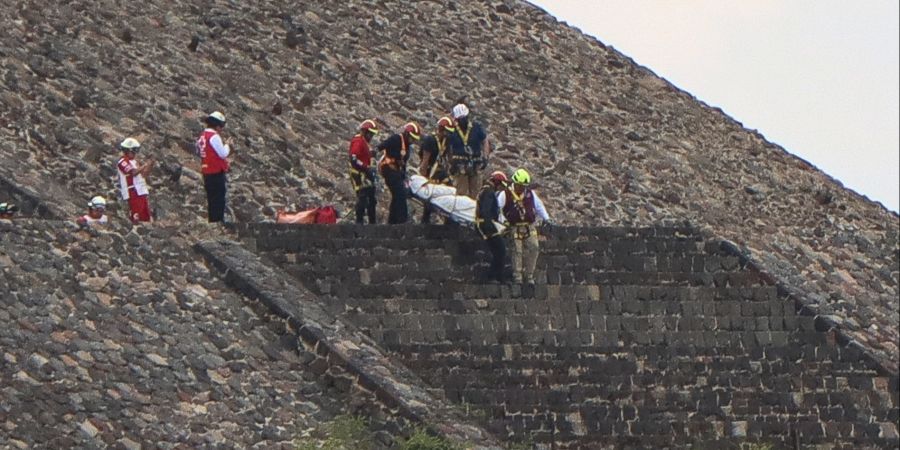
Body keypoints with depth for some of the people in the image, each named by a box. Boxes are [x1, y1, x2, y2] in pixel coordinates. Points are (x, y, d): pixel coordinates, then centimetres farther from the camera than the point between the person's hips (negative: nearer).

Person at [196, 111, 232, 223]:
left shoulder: (202, 136, 12)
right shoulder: (214, 136, -16)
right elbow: (223, 153, -18)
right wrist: (227, 145, 2)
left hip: (207, 173, 9)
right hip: (217, 173, -9)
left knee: (211, 201, 14)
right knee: (219, 201, -6)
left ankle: (212, 221, 19)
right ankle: (218, 220, -8)